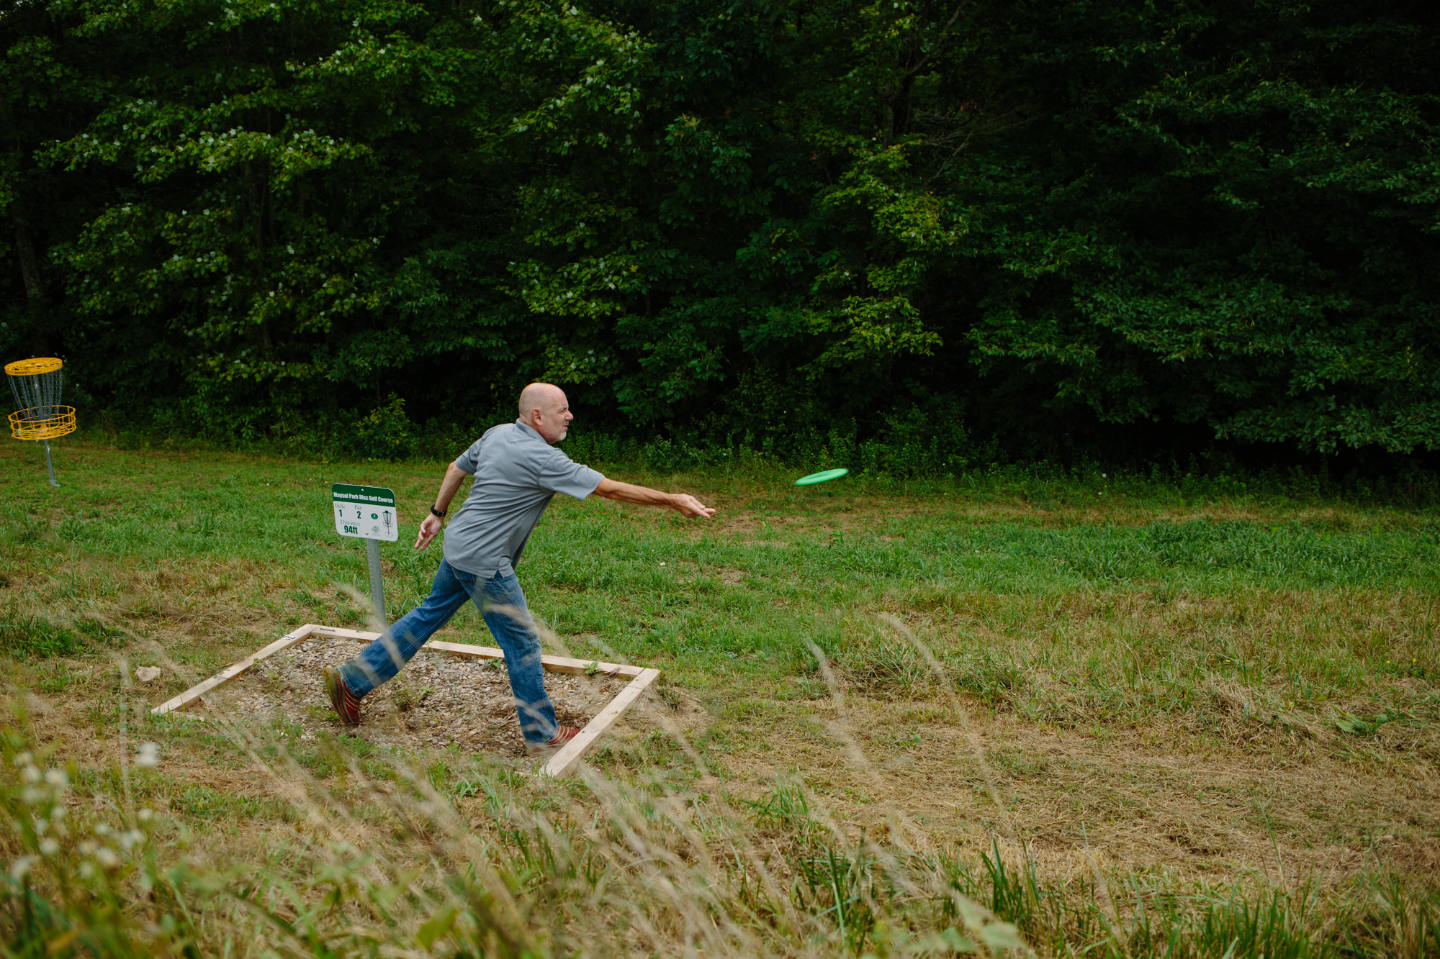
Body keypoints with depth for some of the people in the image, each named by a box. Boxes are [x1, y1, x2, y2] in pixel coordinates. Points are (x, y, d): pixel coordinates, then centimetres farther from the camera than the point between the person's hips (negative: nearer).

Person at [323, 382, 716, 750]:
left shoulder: (497, 433, 5)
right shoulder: (542, 459, -21)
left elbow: (457, 468, 18)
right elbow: (611, 488, -21)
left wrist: (437, 514, 30)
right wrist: (673, 501, -15)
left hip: (459, 547, 9)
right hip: (484, 562, -9)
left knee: (428, 615, 21)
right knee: (522, 642, 4)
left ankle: (351, 679, 26)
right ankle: (542, 732, 17)